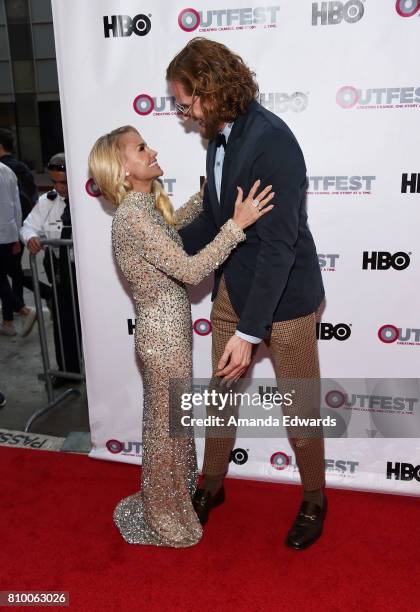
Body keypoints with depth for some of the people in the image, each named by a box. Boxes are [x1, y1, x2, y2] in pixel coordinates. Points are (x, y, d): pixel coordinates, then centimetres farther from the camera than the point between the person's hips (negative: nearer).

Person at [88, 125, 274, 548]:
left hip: (166, 330, 9)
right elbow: (190, 270, -28)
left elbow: (175, 221, 27)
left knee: (169, 421, 24)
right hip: (164, 334, -9)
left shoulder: (145, 206, 5)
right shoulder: (133, 217, -24)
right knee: (166, 426, 8)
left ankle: (175, 495, 47)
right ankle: (165, 520, 31)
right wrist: (237, 224, -30)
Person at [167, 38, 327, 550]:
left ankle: (314, 501, 37)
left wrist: (249, 332, -26)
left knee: (299, 408, 10)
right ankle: (211, 485, 42)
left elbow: (278, 244, -26)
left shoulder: (271, 141, -22)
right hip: (232, 288, 8)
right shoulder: (220, 137, 3)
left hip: (284, 296, -7)